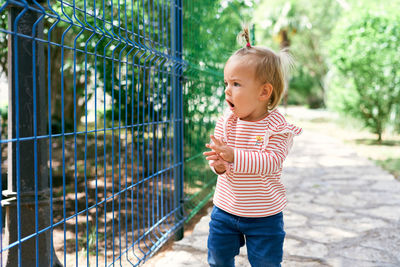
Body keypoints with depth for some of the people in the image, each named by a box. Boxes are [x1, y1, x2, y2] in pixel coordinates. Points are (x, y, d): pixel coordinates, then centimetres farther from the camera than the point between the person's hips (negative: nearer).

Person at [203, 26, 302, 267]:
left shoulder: (276, 127, -18)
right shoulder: (225, 122, -4)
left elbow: (271, 161, -30)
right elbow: (219, 153, -4)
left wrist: (233, 156, -41)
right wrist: (219, 164, -29)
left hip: (264, 215, -4)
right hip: (225, 209, 4)